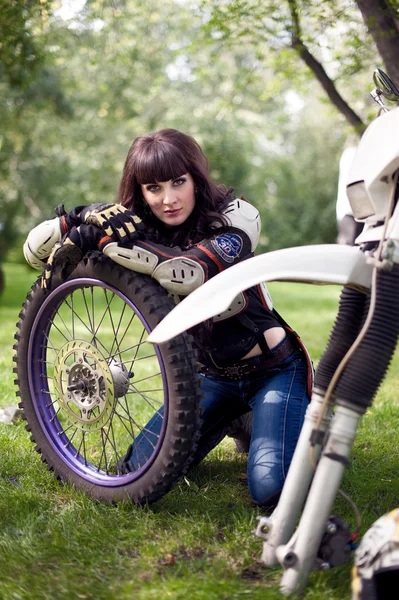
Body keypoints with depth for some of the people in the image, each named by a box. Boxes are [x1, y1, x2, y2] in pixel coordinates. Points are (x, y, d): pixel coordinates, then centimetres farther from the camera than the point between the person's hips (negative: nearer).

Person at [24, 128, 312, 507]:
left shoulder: (236, 217, -20)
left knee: (269, 487, -22)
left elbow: (189, 274, -40)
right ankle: (233, 418, 20)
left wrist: (113, 240, -43)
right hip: (210, 373, 5)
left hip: (273, 368, -5)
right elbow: (37, 245, -5)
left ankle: (302, 419, 13)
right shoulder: (133, 223, -7)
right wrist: (76, 230, -27)